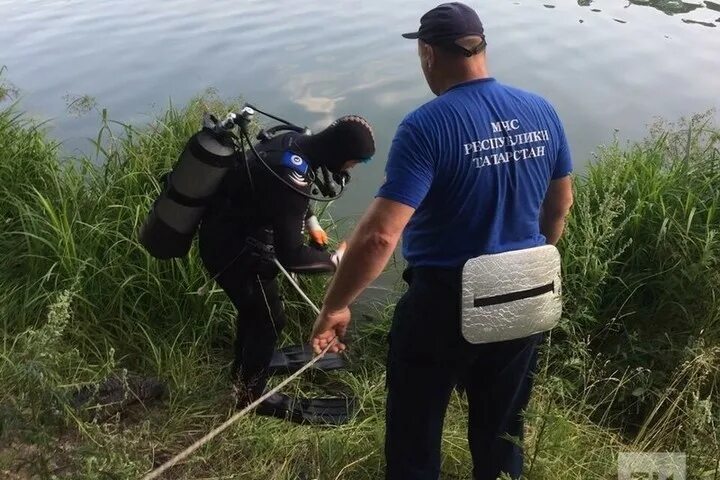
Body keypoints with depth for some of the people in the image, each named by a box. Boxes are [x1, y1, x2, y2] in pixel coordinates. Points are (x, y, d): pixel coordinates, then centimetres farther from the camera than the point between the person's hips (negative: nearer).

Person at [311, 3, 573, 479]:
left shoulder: (427, 127, -22)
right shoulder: (542, 113, -3)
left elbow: (379, 236, -28)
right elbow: (561, 204, 10)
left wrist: (334, 307, -16)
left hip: (444, 304, -5)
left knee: (415, 431, 18)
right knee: (502, 425, 27)